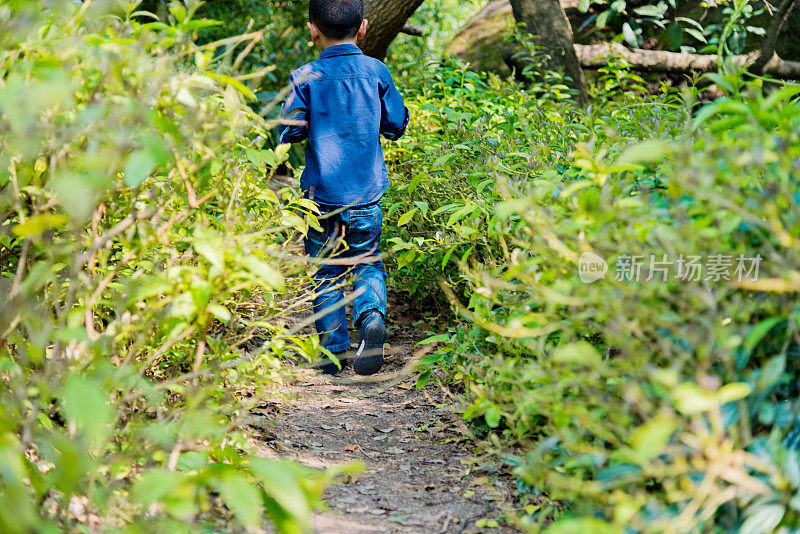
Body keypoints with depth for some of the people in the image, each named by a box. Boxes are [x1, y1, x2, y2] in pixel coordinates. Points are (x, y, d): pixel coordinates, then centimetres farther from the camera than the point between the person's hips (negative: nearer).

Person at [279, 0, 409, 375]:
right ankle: (371, 314, -16)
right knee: (368, 263, 13)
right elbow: (396, 125, 6)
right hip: (367, 191, 1)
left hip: (322, 193, -1)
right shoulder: (376, 72, -1)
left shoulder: (306, 78, -6)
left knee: (327, 273, 11)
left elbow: (289, 131, -4)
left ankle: (333, 352, 10)